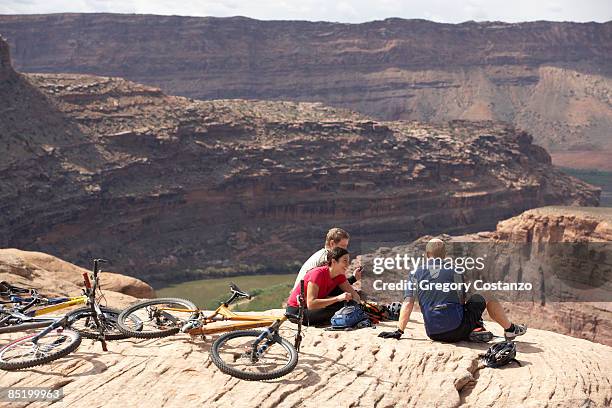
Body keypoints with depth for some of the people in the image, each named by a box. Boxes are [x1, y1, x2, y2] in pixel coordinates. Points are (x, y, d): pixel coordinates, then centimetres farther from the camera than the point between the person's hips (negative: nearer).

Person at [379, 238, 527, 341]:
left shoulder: (416, 274, 3)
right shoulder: (452, 270, -3)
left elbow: (407, 304, -2)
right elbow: (462, 300, 4)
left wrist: (399, 332, -2)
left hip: (433, 334, 4)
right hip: (458, 329, -4)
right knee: (484, 299, 18)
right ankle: (510, 329, 29)